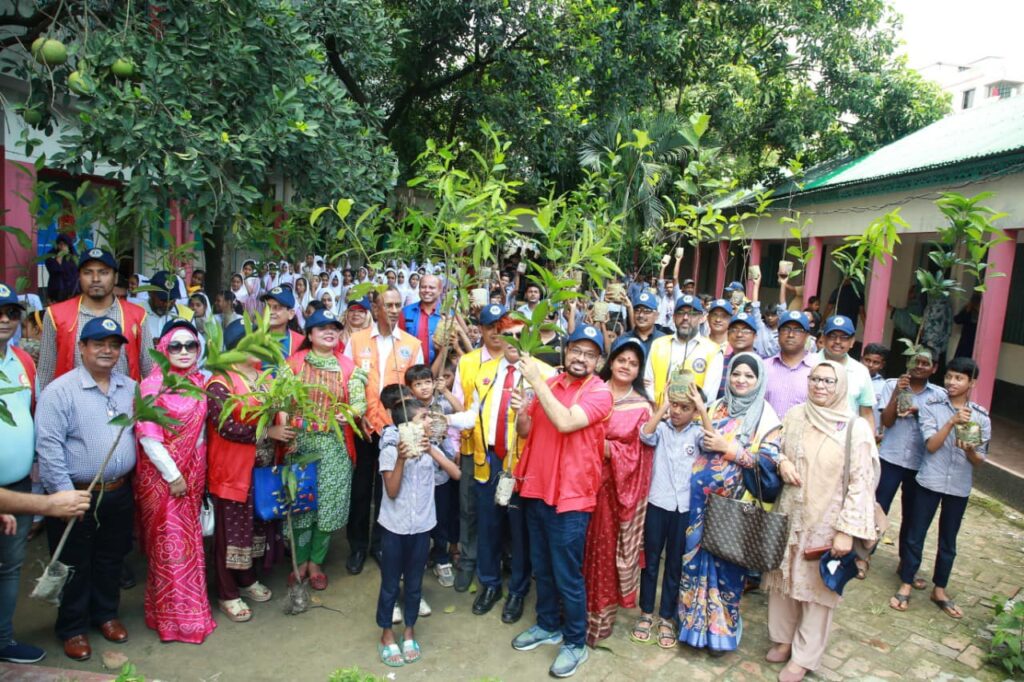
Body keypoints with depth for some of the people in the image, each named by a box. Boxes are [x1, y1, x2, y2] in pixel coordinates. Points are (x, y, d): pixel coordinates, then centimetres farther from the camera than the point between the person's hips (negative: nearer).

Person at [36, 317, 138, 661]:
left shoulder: (131, 388, 4)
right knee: (75, 565, 11)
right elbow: (49, 446, -16)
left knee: (111, 559, 19)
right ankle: (73, 628, 29)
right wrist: (66, 496, -17)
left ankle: (106, 613, 38)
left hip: (119, 492, 5)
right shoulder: (59, 391, -12)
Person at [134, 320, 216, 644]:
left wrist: (194, 474, 4)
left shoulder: (201, 382, 4)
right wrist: (173, 475, -14)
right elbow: (147, 437, -15)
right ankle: (173, 616, 18)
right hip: (162, 475, -5)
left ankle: (189, 603, 30)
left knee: (189, 540, 14)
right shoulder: (153, 385, -12)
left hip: (193, 473, 5)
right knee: (169, 543, 4)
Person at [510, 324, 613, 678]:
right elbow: (526, 432, 9)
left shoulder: (600, 393, -13)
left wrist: (536, 380, -25)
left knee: (567, 574, 4)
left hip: (571, 496, -6)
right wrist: (520, 413, -13)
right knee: (541, 567, 20)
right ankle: (548, 625, 39)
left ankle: (575, 642, 23)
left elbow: (565, 423, -29)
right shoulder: (548, 384, 6)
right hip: (537, 489, 6)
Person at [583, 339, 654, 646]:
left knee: (607, 552, 5)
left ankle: (599, 620, 20)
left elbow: (636, 454, -4)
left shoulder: (642, 407, 2)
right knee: (581, 549, 6)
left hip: (617, 488, -1)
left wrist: (603, 445, -16)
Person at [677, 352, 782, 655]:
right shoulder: (717, 406, 9)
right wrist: (701, 413, -10)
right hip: (702, 496, 3)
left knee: (727, 560, 6)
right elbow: (703, 444, 6)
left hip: (734, 501, -3)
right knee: (697, 553, 8)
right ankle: (695, 619, 26)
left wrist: (728, 448, -15)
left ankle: (720, 628, 24)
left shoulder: (766, 416, -3)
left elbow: (768, 461, -9)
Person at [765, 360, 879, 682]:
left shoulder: (856, 427, -14)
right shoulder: (794, 416, -1)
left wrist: (847, 530, -16)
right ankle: (784, 637, 39)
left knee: (817, 588, 9)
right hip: (789, 515, 4)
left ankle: (804, 656, 27)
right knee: (783, 579, 16)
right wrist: (781, 461, -10)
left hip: (826, 522, -4)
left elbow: (860, 483, -13)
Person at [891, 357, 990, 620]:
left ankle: (939, 590, 28)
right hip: (929, 482, -2)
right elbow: (931, 445, -13)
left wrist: (970, 450, -21)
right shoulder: (931, 407, -5)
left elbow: (979, 461, 1)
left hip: (959, 487, 2)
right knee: (916, 535, 5)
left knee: (948, 541, 14)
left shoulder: (981, 416, 0)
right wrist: (952, 422, -23)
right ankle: (906, 585, 18)